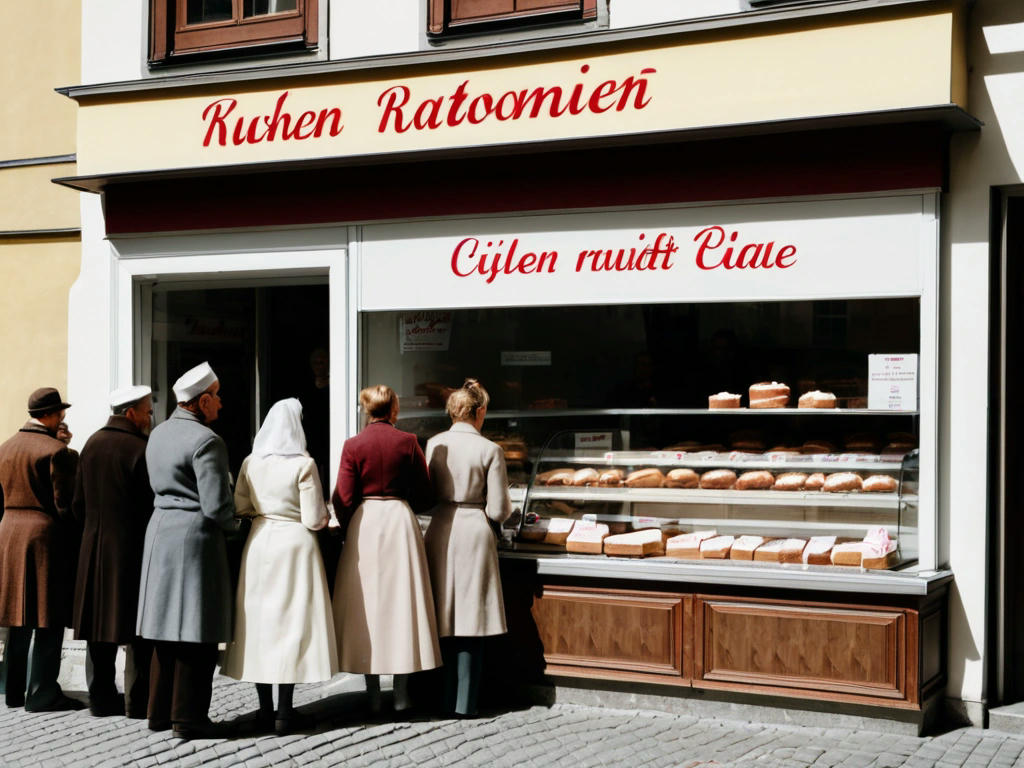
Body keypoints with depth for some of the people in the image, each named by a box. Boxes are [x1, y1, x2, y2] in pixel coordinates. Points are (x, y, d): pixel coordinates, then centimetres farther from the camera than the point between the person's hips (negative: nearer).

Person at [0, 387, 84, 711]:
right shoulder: (57, 452, -13)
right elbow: (65, 504, -14)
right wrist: (75, 544, -5)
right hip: (46, 537, -8)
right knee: (49, 620, -2)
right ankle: (42, 693, -1)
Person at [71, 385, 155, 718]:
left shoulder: (92, 444, 6)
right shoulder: (140, 449, -14)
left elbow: (78, 502, 9)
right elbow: (150, 504, -13)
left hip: (94, 549, 6)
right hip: (133, 549, -6)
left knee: (100, 627, 11)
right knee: (138, 629, 0)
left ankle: (100, 697, 16)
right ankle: (137, 700, 2)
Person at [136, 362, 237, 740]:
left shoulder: (158, 434, 12)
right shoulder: (206, 441, -15)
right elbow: (217, 506, -19)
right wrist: (232, 523, 2)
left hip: (160, 532, 9)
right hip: (195, 538, -9)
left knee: (168, 625, 14)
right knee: (196, 631, -2)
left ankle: (160, 711, 20)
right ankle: (189, 718, 2)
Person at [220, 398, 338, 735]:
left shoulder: (250, 463, 2)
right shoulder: (304, 464, -11)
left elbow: (240, 508, 7)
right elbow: (313, 519, -12)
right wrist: (324, 514, 9)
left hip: (259, 542, 5)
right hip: (295, 543, -4)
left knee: (260, 619, 10)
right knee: (292, 620, 1)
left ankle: (265, 711, 14)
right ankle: (285, 715, 3)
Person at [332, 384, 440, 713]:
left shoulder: (353, 445, -3)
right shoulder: (407, 442, -3)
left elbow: (343, 499, -4)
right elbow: (424, 495, 1)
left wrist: (348, 530, 11)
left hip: (363, 525, 0)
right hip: (400, 522, 0)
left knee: (367, 602, 7)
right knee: (401, 599, 5)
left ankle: (373, 695, 9)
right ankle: (401, 694, 7)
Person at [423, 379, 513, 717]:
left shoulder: (433, 444, 1)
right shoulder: (489, 450, -9)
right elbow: (498, 510, -8)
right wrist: (505, 508, 14)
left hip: (439, 533, 4)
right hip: (474, 534, -4)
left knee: (444, 616, 12)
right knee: (470, 621, 3)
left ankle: (443, 697, 19)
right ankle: (464, 702, 6)